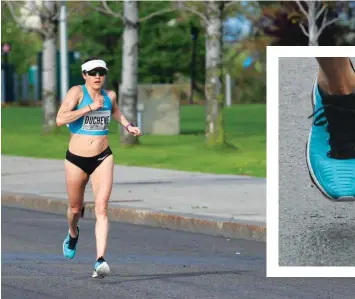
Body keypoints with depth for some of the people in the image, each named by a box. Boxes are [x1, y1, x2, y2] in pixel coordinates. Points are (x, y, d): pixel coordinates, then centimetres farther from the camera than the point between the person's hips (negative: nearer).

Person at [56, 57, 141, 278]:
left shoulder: (109, 95, 3)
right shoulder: (77, 92, -11)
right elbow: (60, 119, -26)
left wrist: (128, 125, 13)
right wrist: (90, 108, -26)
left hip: (103, 159, 2)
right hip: (76, 160, -2)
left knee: (101, 209, -14)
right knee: (75, 208, 18)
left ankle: (100, 261, -21)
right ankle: (73, 234, 53)